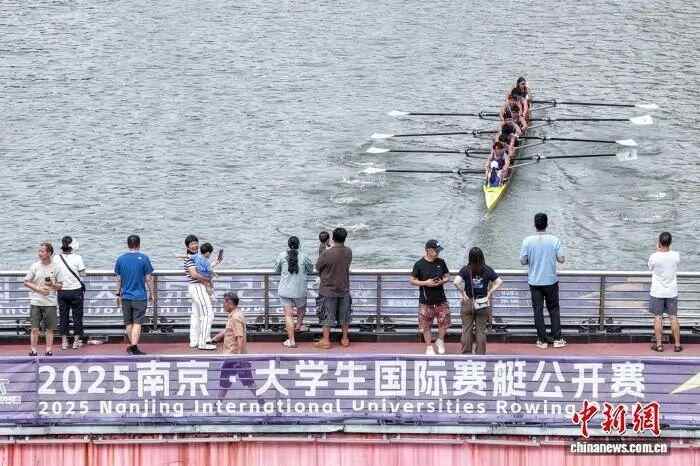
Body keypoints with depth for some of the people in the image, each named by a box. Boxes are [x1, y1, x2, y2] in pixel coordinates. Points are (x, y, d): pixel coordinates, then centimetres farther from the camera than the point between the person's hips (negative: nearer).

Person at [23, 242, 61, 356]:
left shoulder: (55, 267, 1)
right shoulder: (35, 266, 2)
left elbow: (60, 286, 7)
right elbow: (26, 282, 5)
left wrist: (53, 285, -15)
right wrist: (39, 289, -9)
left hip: (50, 303, 0)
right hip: (35, 302, 0)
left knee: (50, 329, 3)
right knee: (35, 328, -3)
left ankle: (49, 350, 10)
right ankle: (33, 350, 2)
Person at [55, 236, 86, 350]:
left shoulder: (56, 259, -6)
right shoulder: (77, 258, -11)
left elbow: (54, 275, -2)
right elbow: (82, 273, -7)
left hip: (62, 291, 2)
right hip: (76, 289, -2)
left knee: (63, 316, 10)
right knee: (77, 315, 9)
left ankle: (64, 341, 12)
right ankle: (76, 340, 12)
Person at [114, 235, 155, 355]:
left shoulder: (120, 259, 2)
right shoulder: (143, 258, -7)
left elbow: (118, 279, 7)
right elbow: (148, 278, -4)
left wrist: (118, 294, 17)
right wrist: (152, 294, 6)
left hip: (126, 296, 3)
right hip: (140, 296, -3)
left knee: (129, 323, 14)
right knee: (137, 323, -3)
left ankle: (132, 346, 23)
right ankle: (134, 346, -13)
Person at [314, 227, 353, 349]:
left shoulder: (327, 253, -22)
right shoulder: (348, 252, -7)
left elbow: (318, 266, -9)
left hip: (328, 289, -4)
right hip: (344, 289, 4)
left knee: (327, 316, 7)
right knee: (344, 315, 16)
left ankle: (325, 341, 11)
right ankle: (345, 339, 24)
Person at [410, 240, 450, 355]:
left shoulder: (441, 262, 4)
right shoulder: (419, 264, -7)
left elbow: (447, 276, 13)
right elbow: (412, 281, -2)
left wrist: (442, 281, -10)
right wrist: (425, 283, -17)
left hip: (440, 299, 3)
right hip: (426, 300, -3)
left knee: (444, 322, 0)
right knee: (426, 325, 3)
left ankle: (440, 341, 25)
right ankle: (429, 347, 16)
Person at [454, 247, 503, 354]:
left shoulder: (465, 270, -8)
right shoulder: (487, 270, -4)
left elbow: (457, 282, -22)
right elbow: (499, 282, -6)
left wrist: (463, 293, -9)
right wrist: (489, 293, -1)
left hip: (468, 303, -1)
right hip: (483, 304, 1)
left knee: (467, 330, 8)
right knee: (481, 331, 8)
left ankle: (466, 354, 10)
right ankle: (480, 355, 10)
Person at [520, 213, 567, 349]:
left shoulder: (528, 241, -9)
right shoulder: (554, 240, -10)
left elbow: (523, 261, -6)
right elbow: (561, 259, -8)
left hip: (535, 282, 0)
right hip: (551, 281, 0)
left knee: (538, 311, 7)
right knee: (554, 309, 12)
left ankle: (542, 340, 9)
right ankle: (557, 339, 12)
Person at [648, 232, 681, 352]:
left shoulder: (654, 257, -17)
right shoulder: (676, 256, -10)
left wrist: (658, 251, 6)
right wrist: (668, 250, 12)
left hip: (657, 292, -2)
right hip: (672, 291, 2)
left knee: (658, 318, 6)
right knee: (673, 317, 9)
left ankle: (659, 345, 8)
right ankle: (677, 344, 12)